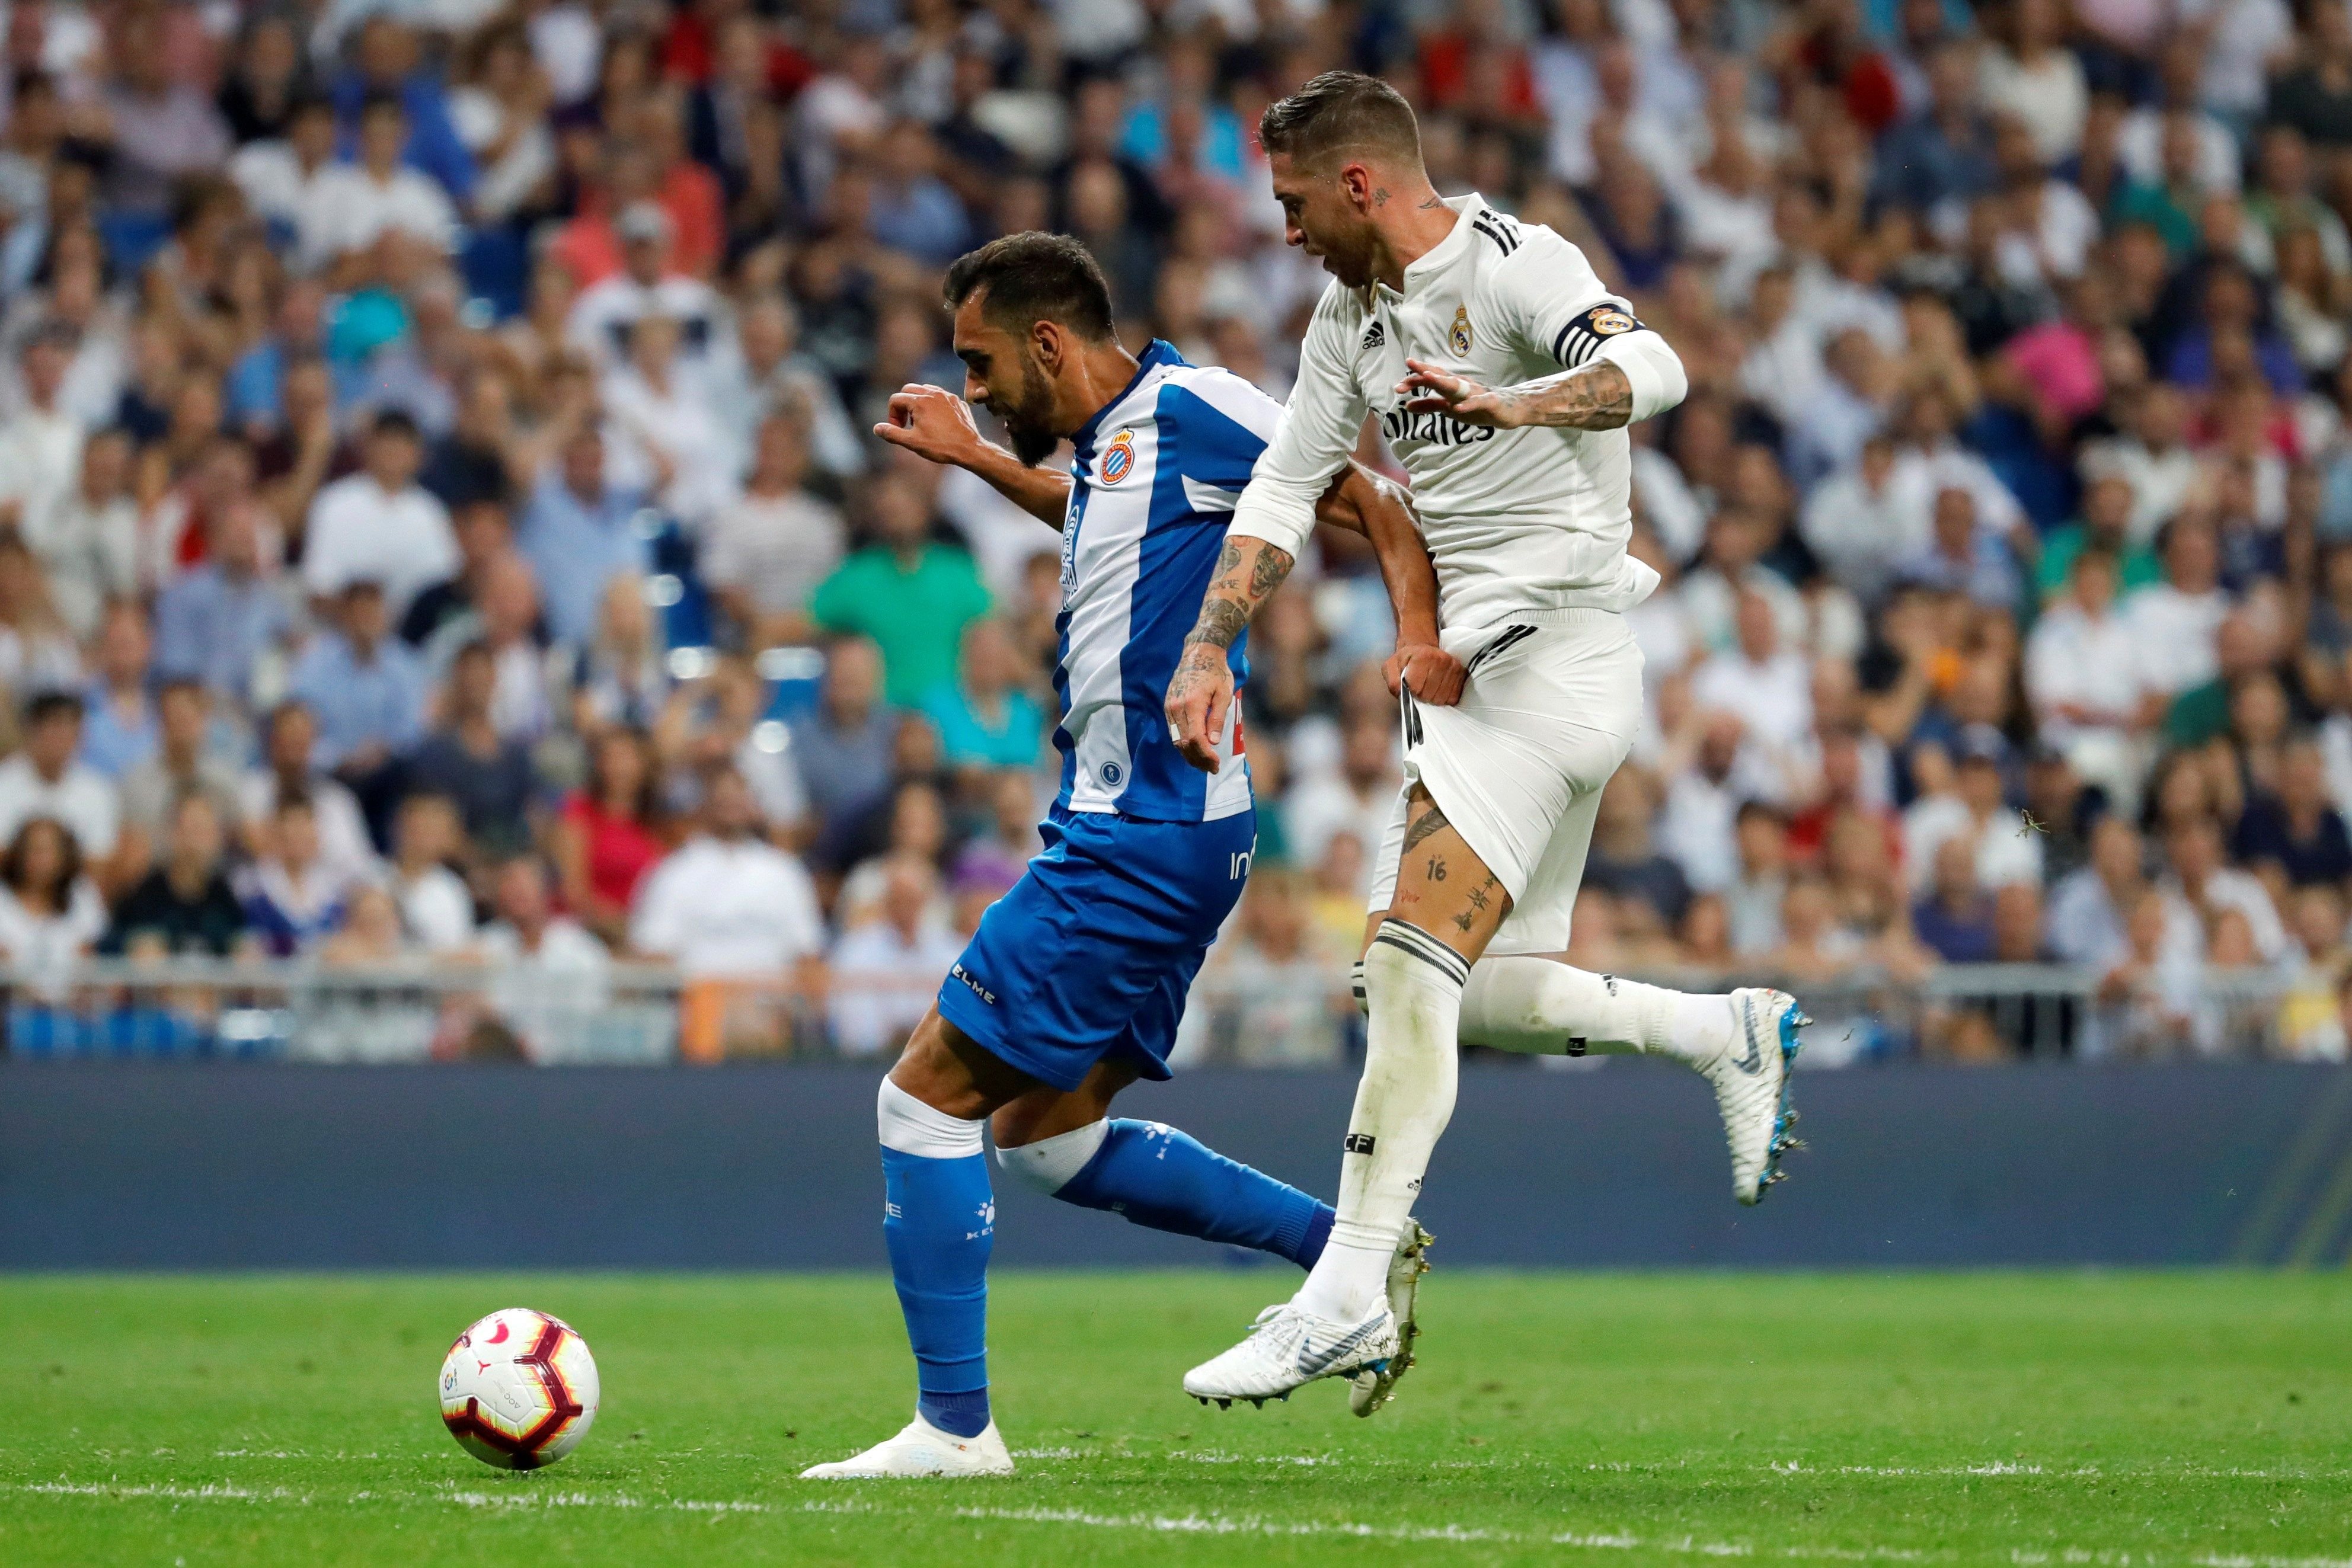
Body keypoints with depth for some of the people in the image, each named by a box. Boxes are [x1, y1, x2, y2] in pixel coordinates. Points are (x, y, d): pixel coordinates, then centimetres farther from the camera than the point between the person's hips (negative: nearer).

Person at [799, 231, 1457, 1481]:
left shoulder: (1184, 407, -11)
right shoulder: (1103, 447, 16)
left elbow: (1378, 506, -12)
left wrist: (1422, 637, -27)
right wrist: (974, 459, 38)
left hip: (1144, 842, -10)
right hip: (1114, 829, 10)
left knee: (926, 1094, -8)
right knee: (1045, 1134, 16)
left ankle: (954, 1425, -5)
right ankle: (1344, 1247, 18)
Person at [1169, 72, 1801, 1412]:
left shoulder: (1514, 265, -13)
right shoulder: (1353, 319, 15)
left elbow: (1651, 371, -29)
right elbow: (1287, 489, 18)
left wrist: (1513, 405, -47)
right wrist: (1209, 650, 5)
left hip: (1559, 640, -10)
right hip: (1476, 670, 10)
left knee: (1412, 961, -17)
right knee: (1481, 998, 9)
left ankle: (1351, 1295, -19)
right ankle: (1733, 1037, 26)